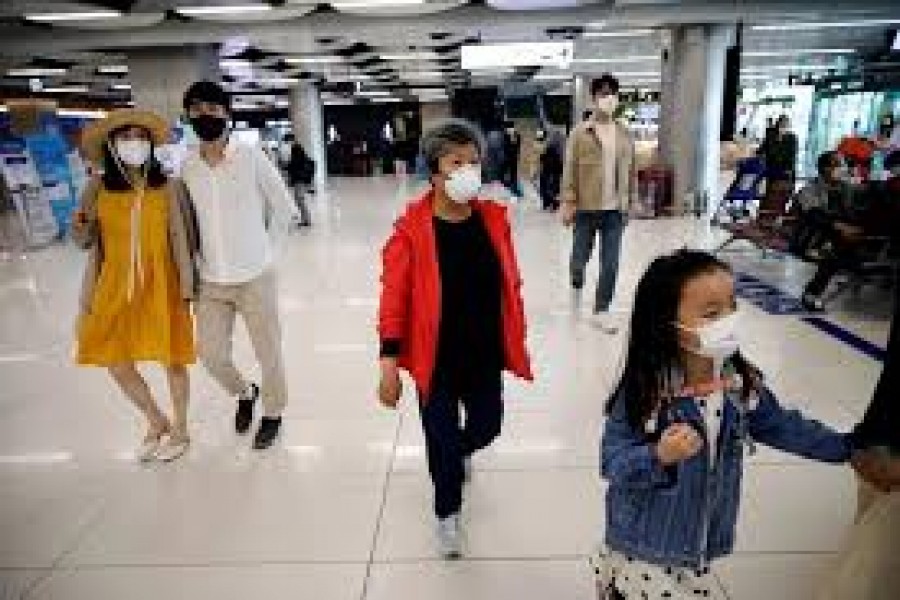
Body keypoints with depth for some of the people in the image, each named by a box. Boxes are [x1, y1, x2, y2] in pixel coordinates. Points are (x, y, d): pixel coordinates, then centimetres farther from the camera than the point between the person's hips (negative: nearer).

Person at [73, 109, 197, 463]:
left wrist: (186, 286, -7)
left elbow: (179, 238, -5)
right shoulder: (97, 189, -1)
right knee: (117, 364, 9)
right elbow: (88, 242, 7)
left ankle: (180, 431, 30)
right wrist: (80, 230, -15)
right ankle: (157, 423, 35)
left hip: (159, 285, -3)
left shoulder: (166, 188, -7)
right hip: (115, 286, 3)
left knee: (172, 360, 7)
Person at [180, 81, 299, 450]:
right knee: (210, 353, 11)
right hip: (210, 282, 4)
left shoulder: (252, 158, -9)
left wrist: (265, 248, 1)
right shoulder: (187, 167, 0)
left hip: (254, 277, -3)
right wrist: (201, 256, 6)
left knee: (268, 351, 8)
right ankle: (245, 393, 41)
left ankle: (272, 413, 33)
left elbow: (285, 208, -2)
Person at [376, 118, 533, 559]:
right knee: (442, 439, 11)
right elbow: (394, 296, -13)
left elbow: (510, 284, 5)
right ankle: (448, 514, 40)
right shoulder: (411, 228, -15)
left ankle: (457, 452, 57)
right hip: (437, 358, -3)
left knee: (487, 427, 19)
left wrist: (519, 339, 10)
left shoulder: (494, 218, -3)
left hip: (485, 354, 4)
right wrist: (389, 363, -15)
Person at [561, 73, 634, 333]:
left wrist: (629, 202, 12)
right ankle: (577, 285, 42)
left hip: (614, 210, 3)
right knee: (579, 259, 8)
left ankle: (601, 311, 17)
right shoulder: (580, 132, -3)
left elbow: (630, 171, 13)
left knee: (610, 265, 3)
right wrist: (568, 203, -11)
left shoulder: (625, 135, 8)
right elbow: (570, 169, -6)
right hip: (586, 208, -2)